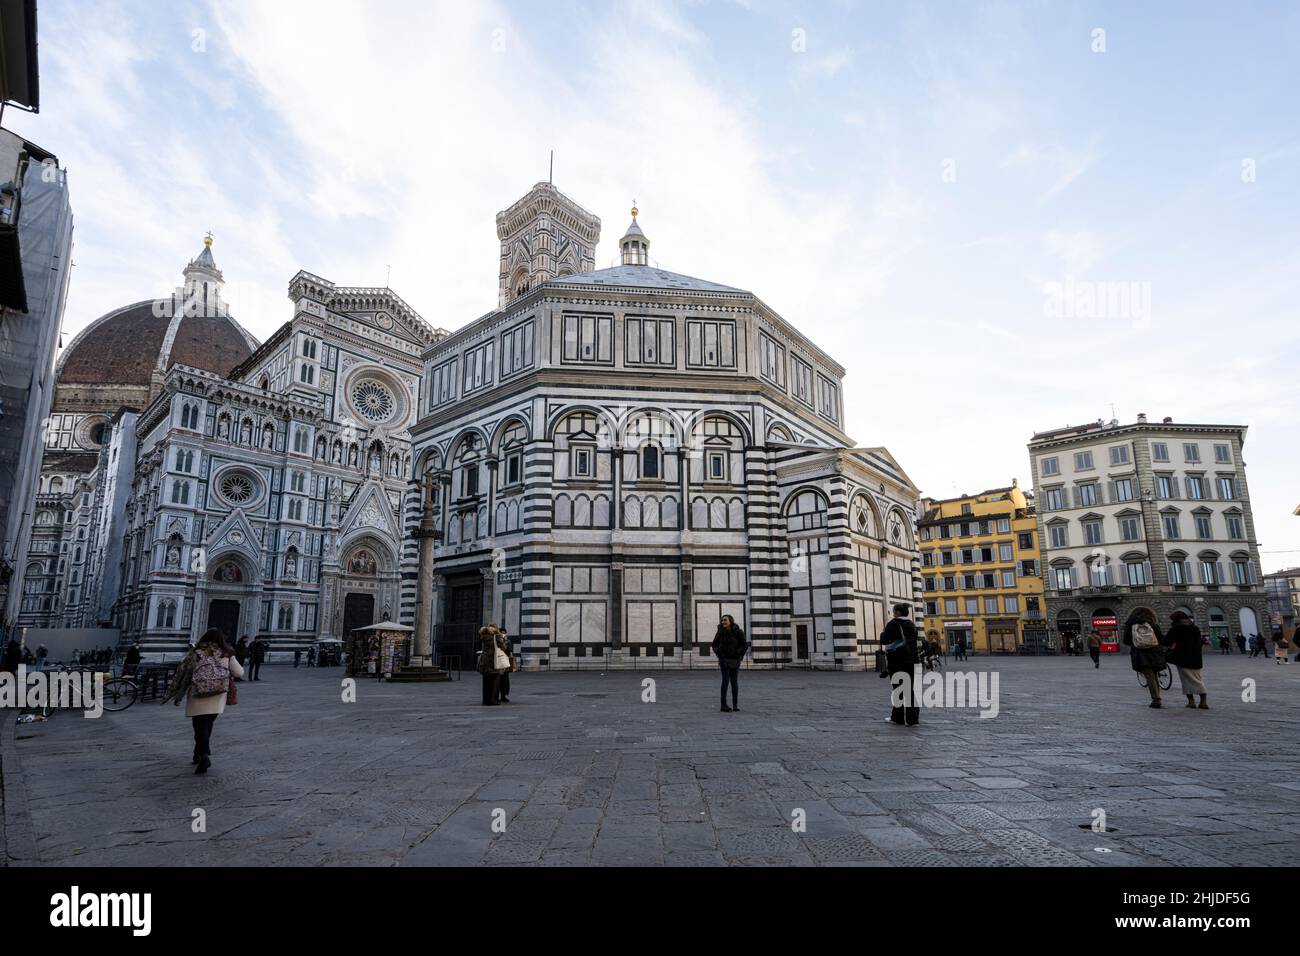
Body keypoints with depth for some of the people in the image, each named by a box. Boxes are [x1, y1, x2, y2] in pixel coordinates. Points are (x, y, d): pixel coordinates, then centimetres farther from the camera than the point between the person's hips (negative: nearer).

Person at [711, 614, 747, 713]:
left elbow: (745, 645, -2)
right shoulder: (720, 632, -2)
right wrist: (718, 654, 1)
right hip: (724, 659, 0)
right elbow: (714, 644, 11)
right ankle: (723, 705, -5)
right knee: (725, 680, -7)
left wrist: (739, 656, -6)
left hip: (734, 660, 0)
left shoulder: (738, 632, -6)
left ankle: (735, 705, 14)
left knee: (734, 681, 5)